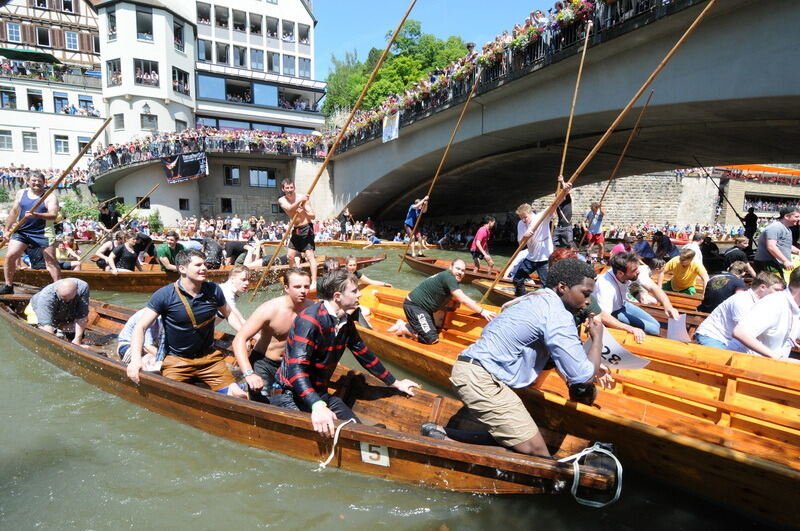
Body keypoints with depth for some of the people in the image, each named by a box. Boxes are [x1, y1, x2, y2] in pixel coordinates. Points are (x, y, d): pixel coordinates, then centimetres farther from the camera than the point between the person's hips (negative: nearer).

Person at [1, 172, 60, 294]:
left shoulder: (50, 197, -5)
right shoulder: (21, 193, 10)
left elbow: (53, 215, -19)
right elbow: (13, 212, 16)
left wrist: (35, 215, -34)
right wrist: (7, 230, 14)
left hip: (43, 233, -4)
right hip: (21, 231, 4)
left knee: (51, 261, -4)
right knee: (9, 256, -2)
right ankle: (8, 286, 13)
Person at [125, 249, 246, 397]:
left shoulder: (213, 290, -3)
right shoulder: (164, 295, -12)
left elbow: (229, 314, 14)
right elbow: (140, 327, -10)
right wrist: (136, 359, -24)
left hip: (209, 357, 2)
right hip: (177, 360, -2)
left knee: (239, 395, -9)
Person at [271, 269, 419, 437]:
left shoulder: (346, 320, 2)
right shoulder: (310, 320, -24)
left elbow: (363, 353, 14)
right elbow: (297, 367, -33)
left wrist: (395, 383, 20)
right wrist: (317, 405, -48)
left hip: (320, 393, 7)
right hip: (290, 395, -7)